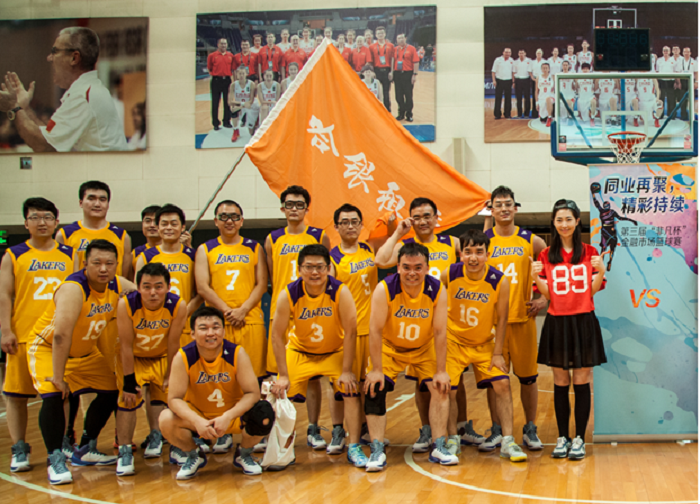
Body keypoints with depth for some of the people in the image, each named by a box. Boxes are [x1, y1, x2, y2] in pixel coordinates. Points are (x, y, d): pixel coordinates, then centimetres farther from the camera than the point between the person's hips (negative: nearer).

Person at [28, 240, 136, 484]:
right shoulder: (73, 288, -34)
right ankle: (55, 460, -12)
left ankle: (85, 451, 25)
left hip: (86, 351, 8)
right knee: (53, 396, -26)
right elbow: (61, 336, -37)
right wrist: (58, 377, -35)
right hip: (48, 348, -7)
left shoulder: (118, 285, -12)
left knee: (111, 392, 10)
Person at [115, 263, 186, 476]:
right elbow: (126, 346, -23)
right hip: (133, 357, -2)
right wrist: (129, 381, -20)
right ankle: (124, 452, -5)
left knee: (160, 396, 6)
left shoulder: (178, 306, -28)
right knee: (128, 398, -14)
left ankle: (155, 436, 33)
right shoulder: (126, 304, -31)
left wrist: (171, 376, -7)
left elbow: (173, 344, -16)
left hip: (161, 357, 2)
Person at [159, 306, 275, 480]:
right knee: (166, 420, -29)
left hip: (233, 415, 0)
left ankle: (244, 454, 6)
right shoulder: (183, 357, -19)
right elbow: (174, 399, -19)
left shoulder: (237, 353, -19)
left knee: (263, 414, -29)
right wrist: (197, 421, -37)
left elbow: (253, 393, -20)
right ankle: (193, 456, 6)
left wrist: (227, 417, -35)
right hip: (197, 415, 0)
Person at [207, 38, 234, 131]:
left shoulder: (230, 56, 8)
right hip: (216, 80, -3)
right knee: (215, 103, 1)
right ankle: (215, 123, 8)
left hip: (227, 80, 3)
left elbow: (232, 68, 12)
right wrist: (211, 78, -1)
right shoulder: (212, 56, 0)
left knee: (228, 102, 7)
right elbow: (209, 69, 4)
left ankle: (227, 121, 19)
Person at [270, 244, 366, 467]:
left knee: (350, 390, -17)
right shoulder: (288, 295, -23)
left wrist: (347, 371, -20)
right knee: (281, 392, -9)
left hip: (336, 351, -1)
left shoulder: (341, 292, -26)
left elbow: (350, 332, -20)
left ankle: (354, 447, -3)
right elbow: (277, 336, -16)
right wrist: (283, 375, -17)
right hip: (300, 351, 1)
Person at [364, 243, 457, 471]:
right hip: (389, 348, -1)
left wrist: (441, 371, -15)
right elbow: (376, 330, -23)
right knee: (374, 389, -16)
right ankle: (377, 451, -9)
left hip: (425, 348, 2)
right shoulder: (384, 289, -27)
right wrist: (376, 370, -23)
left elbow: (440, 332, -16)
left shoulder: (437, 290, -21)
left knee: (441, 388, -9)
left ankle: (439, 448, 4)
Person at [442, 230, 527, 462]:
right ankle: (453, 439, 17)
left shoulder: (500, 281, -18)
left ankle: (508, 441, 2)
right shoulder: (448, 275, -17)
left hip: (485, 343, 1)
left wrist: (498, 353, -7)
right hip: (453, 341, 0)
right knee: (448, 389, -4)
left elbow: (501, 319, -8)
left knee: (502, 384, -8)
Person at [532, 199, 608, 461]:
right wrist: (536, 277, -14)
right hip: (557, 323, 1)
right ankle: (562, 438, 15)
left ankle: (579, 439, 9)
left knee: (582, 381, 1)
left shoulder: (589, 252, 3)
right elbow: (547, 294, 3)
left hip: (583, 321, -1)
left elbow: (593, 290, 2)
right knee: (560, 383, 6)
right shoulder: (546, 255, 5)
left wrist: (601, 271, -15)